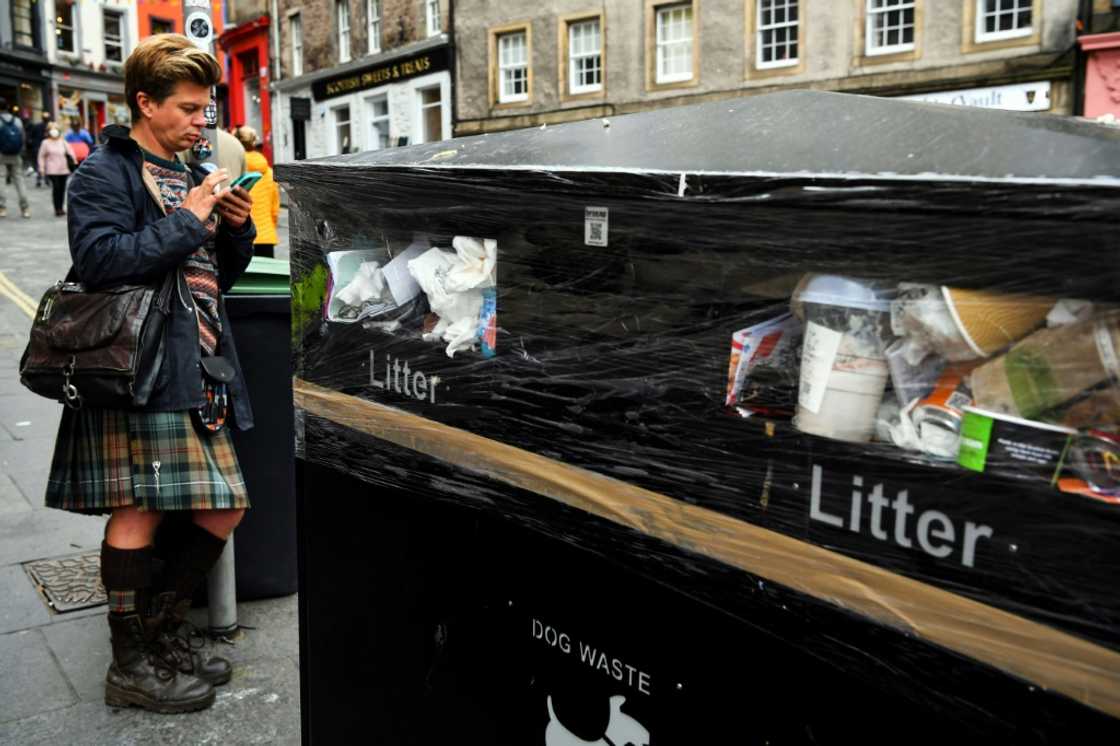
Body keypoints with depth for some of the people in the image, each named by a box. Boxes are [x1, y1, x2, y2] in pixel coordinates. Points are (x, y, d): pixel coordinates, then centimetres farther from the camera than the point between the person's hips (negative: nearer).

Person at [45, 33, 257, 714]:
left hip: (198, 371, 8)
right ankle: (133, 666, 10)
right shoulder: (105, 174, -2)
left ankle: (162, 629, 25)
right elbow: (99, 260, -17)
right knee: (140, 509, -4)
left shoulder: (187, 178, 21)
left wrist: (237, 228, 6)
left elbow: (218, 278, 24)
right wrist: (187, 220, -14)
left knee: (226, 506, 8)